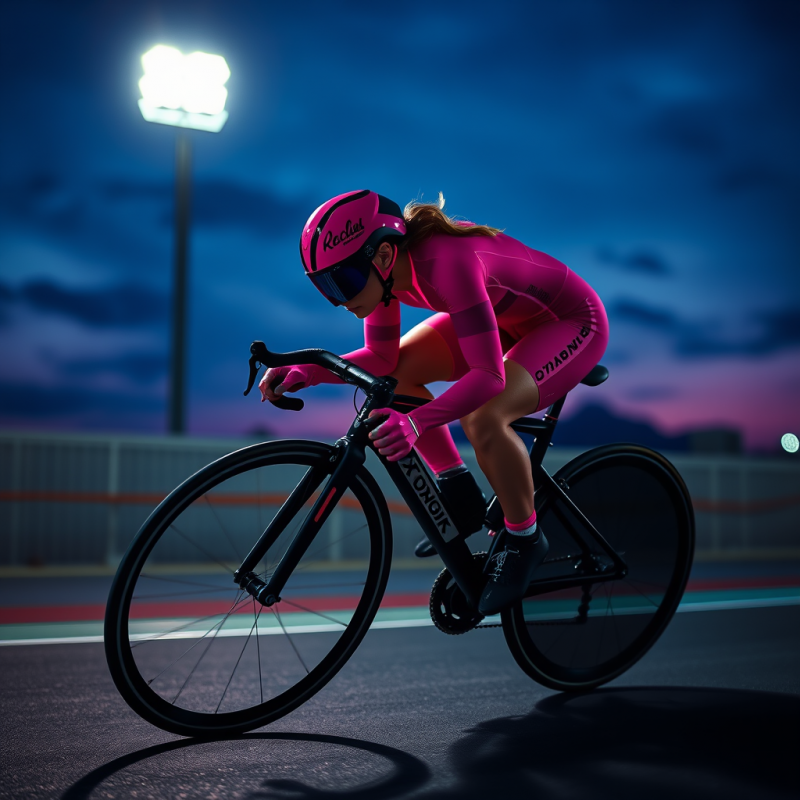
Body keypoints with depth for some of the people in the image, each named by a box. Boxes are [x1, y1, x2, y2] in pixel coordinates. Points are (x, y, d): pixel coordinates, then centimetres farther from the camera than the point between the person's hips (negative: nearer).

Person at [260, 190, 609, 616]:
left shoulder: (447, 263, -37)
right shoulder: (386, 264, -13)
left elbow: (489, 376, -40)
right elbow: (383, 359, -4)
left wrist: (417, 422, -51)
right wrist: (305, 372, -17)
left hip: (573, 322, -8)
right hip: (510, 319, 8)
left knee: (483, 419, -31)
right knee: (395, 375, -5)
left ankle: (524, 539, -5)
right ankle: (461, 498, 10)